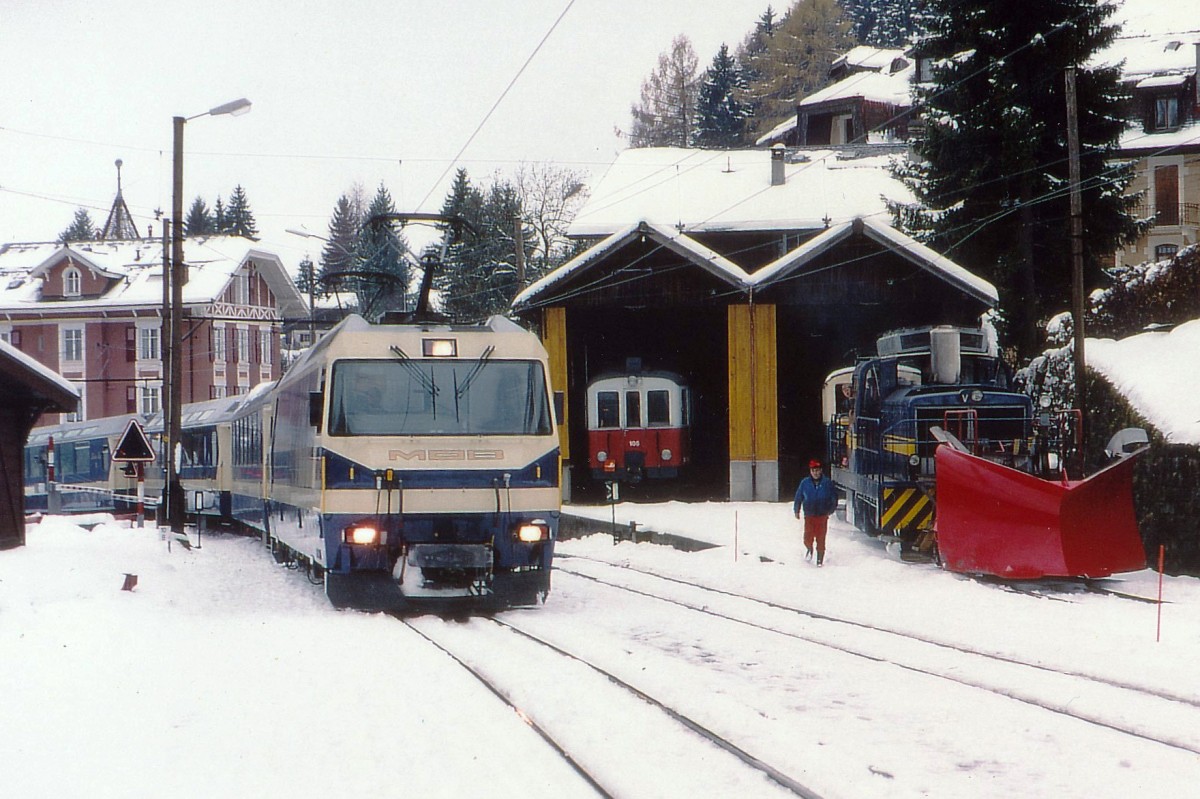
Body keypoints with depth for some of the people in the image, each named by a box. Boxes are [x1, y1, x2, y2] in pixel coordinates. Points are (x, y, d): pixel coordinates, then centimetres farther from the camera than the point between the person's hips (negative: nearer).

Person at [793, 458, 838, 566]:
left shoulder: (827, 483, -3)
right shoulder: (805, 483, 0)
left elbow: (834, 498, 7)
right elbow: (798, 497, 9)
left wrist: (830, 510, 4)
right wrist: (796, 511, 11)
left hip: (822, 516, -1)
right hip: (809, 516, 1)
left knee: (821, 539, 0)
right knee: (808, 538, -3)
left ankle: (820, 559, 12)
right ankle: (809, 549, 29)